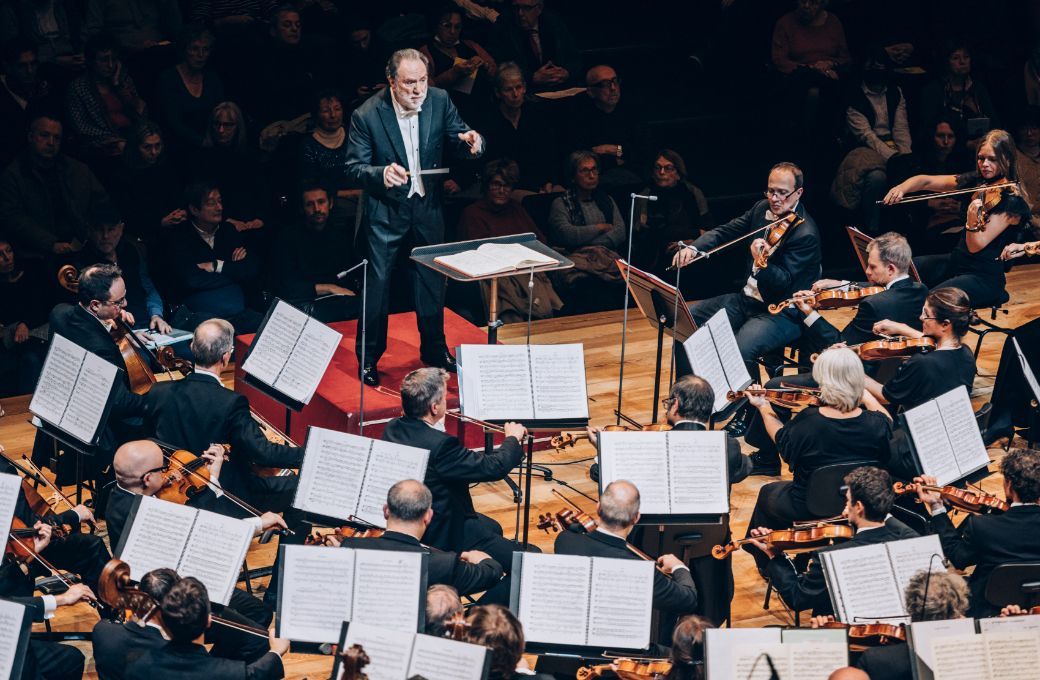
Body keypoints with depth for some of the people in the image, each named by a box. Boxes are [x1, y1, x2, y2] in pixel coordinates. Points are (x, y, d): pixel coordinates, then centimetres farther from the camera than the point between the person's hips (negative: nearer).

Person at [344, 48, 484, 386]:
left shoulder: (439, 100, -10)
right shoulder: (366, 115, -20)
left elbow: (459, 139, -3)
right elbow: (354, 166, -16)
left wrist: (471, 141, -28)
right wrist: (381, 174, -37)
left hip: (427, 205, 4)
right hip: (385, 209, -4)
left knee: (432, 278, 16)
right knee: (378, 281, 2)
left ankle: (434, 349, 34)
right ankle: (368, 357, 17)